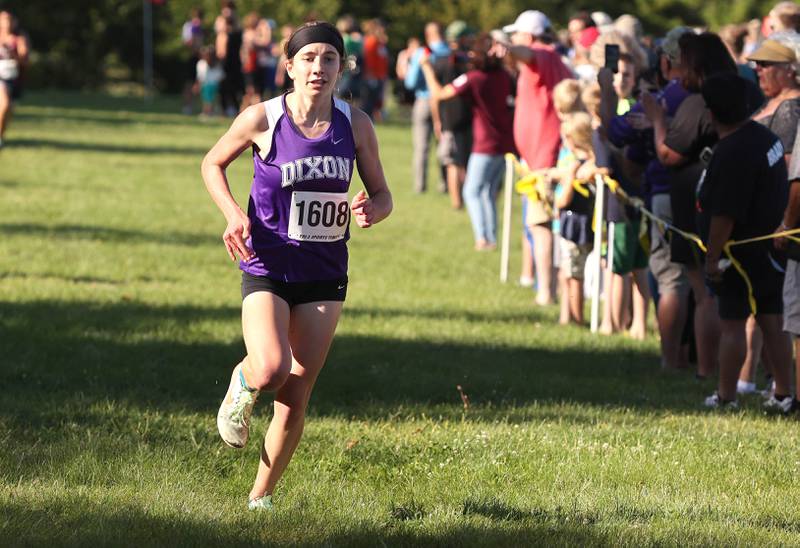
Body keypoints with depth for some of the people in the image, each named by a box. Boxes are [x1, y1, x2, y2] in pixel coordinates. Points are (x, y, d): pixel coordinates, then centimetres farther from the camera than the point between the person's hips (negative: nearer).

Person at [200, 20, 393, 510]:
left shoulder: (356, 125, -2)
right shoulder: (263, 119, -8)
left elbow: (382, 195, 7)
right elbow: (213, 164, 8)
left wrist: (371, 211, -17)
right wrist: (234, 214, -9)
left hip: (325, 275, 3)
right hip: (267, 269, -2)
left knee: (296, 397, 3)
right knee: (271, 371, -25)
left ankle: (261, 497, 20)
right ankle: (243, 382, 13)